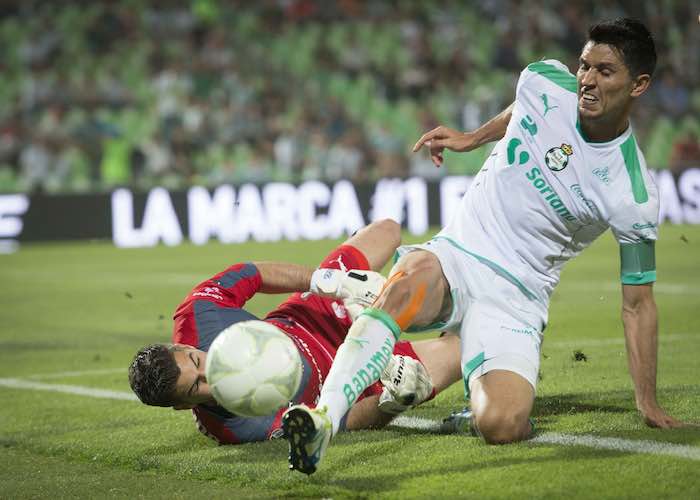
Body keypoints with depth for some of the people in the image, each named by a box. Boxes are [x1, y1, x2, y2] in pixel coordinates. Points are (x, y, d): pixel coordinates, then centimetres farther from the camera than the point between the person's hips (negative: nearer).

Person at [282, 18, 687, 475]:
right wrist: (471, 139, 26)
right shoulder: (543, 83, -3)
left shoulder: (635, 196, -10)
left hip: (516, 297, -2)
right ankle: (323, 418, -47)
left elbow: (638, 302, -2)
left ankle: (484, 406, 14)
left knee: (500, 426, -26)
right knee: (416, 275, -37)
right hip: (454, 257, 2)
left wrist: (649, 403, -2)